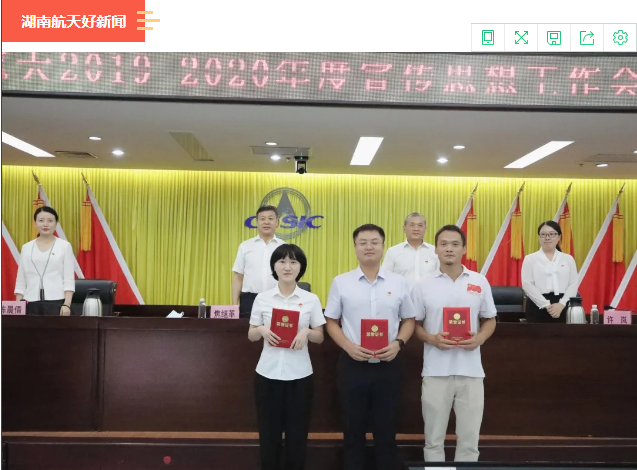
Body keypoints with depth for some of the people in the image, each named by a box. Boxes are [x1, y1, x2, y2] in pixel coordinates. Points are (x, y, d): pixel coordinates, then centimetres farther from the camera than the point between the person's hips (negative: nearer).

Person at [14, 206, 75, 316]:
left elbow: (69, 279, -3)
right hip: (32, 304, 3)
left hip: (57, 303, -3)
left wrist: (67, 304, -12)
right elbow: (20, 281, 11)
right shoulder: (26, 248, 10)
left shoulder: (65, 246, 1)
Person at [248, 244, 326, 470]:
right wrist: (262, 330, -15)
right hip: (268, 374, 1)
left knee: (297, 435, 8)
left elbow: (320, 337, 4)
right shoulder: (263, 298, 2)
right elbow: (251, 335, 7)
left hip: (300, 375, 0)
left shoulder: (311, 299, 0)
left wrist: (306, 332, -17)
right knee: (268, 433, 9)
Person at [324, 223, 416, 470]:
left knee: (386, 429, 11)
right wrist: (349, 346, -13)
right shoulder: (341, 282, 0)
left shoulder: (398, 283, 3)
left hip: (388, 366, 1)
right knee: (353, 430, 11)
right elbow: (331, 322, 3)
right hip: (352, 365, -1)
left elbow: (409, 320, 9)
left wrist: (398, 343, -9)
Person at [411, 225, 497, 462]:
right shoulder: (424, 285, 1)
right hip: (435, 371, -1)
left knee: (469, 439, 11)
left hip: (471, 371, 1)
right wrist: (432, 339, -14)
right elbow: (415, 324, 5)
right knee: (434, 439, 10)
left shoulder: (480, 282, 4)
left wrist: (480, 338, -10)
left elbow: (490, 320, 11)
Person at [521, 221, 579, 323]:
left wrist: (561, 304, -12)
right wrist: (546, 305, -13)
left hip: (562, 308, 2)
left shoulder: (568, 259, 12)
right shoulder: (530, 259, 5)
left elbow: (573, 285, 4)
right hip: (538, 307, -2)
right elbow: (527, 285, -5)